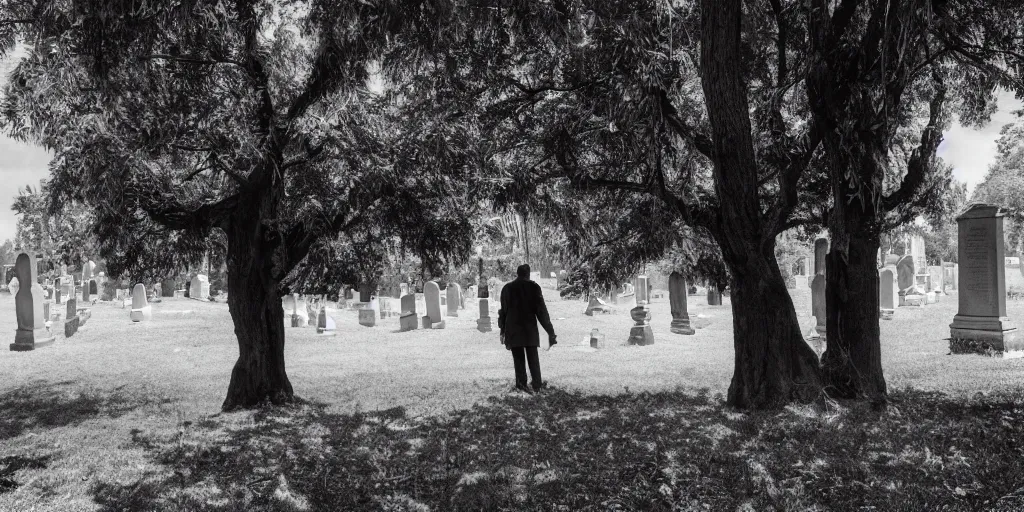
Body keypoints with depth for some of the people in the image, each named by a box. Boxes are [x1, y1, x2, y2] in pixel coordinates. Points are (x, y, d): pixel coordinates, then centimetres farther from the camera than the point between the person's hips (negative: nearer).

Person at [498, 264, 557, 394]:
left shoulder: (507, 288, 3)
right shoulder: (533, 287, -3)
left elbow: (503, 311, 7)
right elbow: (541, 311, -5)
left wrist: (502, 330, 15)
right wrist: (550, 332, -3)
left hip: (512, 330, 1)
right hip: (530, 329, -1)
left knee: (518, 359, 5)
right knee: (533, 358, 10)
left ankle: (521, 384, 1)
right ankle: (537, 384, 15)